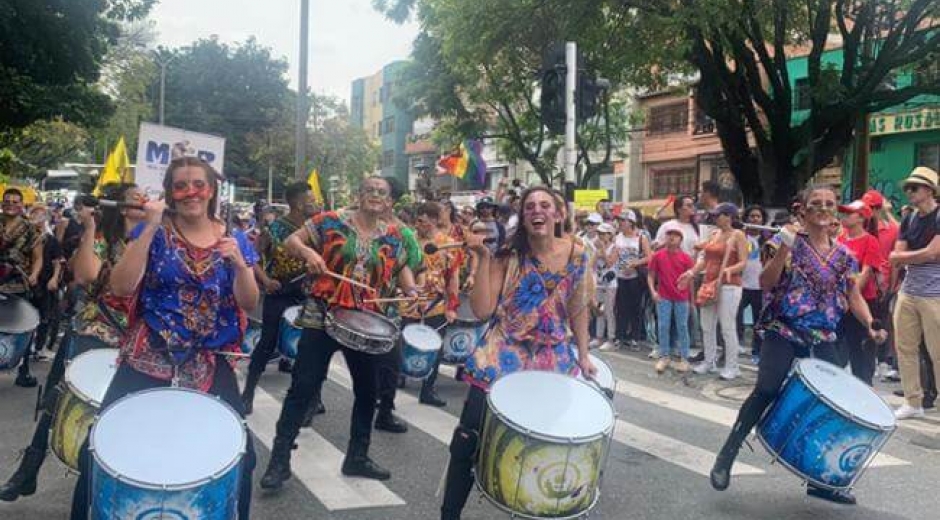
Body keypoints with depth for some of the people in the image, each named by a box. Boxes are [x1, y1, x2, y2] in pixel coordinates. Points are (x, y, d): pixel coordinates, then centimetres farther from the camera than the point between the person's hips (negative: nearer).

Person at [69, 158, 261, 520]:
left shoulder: (234, 240, 5)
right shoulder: (153, 232, 1)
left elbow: (250, 304, 0)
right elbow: (120, 287, -12)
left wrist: (238, 263, -18)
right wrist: (150, 228, -16)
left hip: (211, 365, 1)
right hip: (148, 359, -1)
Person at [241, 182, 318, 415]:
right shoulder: (275, 228, -9)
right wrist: (265, 280, -18)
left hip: (306, 295, 4)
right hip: (279, 294, -4)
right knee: (268, 343, 0)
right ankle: (248, 393, 12)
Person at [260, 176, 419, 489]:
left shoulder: (394, 236, 6)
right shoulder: (331, 221, -4)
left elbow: (402, 267, 18)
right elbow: (292, 241, -1)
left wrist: (412, 292, -1)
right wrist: (309, 253, -22)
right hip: (322, 318, -4)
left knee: (367, 390, 13)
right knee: (303, 388, -4)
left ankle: (358, 458, 29)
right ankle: (280, 460, 4)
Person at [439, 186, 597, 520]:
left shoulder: (575, 256, -2)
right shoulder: (507, 256, -8)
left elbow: (578, 309, 11)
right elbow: (482, 311, -15)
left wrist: (583, 354, 8)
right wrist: (483, 258, -19)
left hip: (553, 359, 2)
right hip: (503, 355, -2)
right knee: (468, 437, -8)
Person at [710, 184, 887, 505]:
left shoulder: (843, 255, 9)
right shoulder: (791, 242, -3)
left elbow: (854, 297, 13)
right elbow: (766, 282, -11)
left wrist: (870, 324, -4)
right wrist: (783, 248, -23)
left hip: (823, 342, 5)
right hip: (782, 334, -5)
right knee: (766, 393, -15)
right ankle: (726, 457, -2)